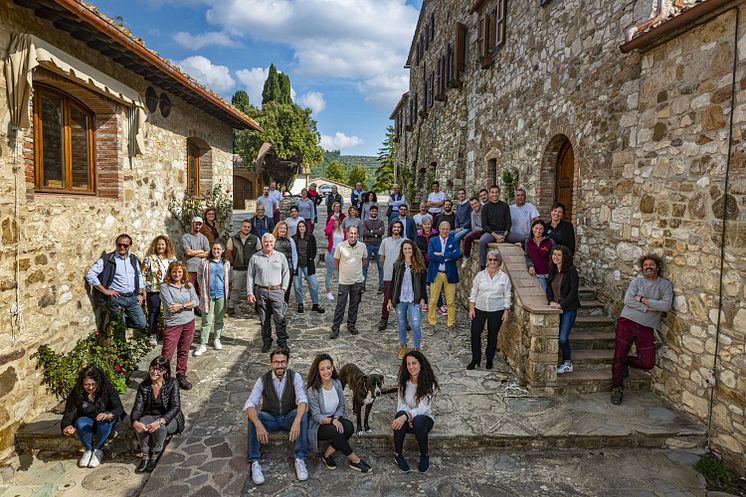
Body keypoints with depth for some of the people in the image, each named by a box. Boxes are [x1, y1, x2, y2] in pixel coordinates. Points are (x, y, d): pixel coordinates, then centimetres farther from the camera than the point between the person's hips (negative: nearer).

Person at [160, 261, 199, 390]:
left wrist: (181, 305, -15)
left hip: (189, 322, 4)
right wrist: (188, 304, -10)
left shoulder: (189, 285, 7)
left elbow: (196, 301, -3)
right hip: (172, 323, -4)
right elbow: (170, 307, -16)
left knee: (184, 351, 14)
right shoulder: (165, 287, -7)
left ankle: (181, 376, 27)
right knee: (167, 354, -3)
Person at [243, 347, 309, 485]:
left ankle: (300, 459, -23)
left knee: (303, 414, -32)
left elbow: (302, 400, -25)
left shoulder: (295, 377, -13)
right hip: (269, 418, 1)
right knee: (253, 417, -30)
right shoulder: (263, 379, -12)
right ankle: (255, 462, -21)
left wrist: (297, 421, -45)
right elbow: (249, 404, -22)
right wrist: (259, 425, -42)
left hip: (289, 417, 0)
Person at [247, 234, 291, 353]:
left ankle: (282, 341, 7)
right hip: (260, 292, 1)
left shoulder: (281, 256, 7)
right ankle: (266, 342, 20)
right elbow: (250, 276, 6)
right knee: (264, 319, 7)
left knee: (280, 318, -6)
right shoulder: (255, 257, 5)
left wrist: (283, 288, 3)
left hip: (276, 291, -1)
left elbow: (286, 273, 12)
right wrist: (249, 293, 0)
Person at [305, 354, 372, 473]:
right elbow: (316, 416, -17)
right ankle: (354, 460, -15)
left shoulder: (337, 383, -3)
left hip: (334, 419, 5)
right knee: (335, 431, -34)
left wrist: (336, 418, -17)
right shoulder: (312, 390, -18)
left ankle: (327, 454, -9)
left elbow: (341, 406, 3)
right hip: (317, 425, -5)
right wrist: (331, 421, -34)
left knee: (349, 427, -26)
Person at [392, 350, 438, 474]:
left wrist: (407, 416, -40)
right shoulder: (403, 382, -2)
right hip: (408, 418, 2)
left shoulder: (429, 384, -13)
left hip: (424, 419, -2)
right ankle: (398, 454, -15)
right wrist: (408, 417, -24)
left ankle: (424, 455, -12)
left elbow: (423, 408, -23)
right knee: (400, 414, -34)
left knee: (418, 420, -38)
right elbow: (401, 404, -3)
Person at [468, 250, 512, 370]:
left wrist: (506, 311, -4)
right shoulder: (480, 275, 1)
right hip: (479, 309, 1)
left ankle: (489, 360, 23)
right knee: (475, 333, -1)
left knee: (492, 335, 7)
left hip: (497, 311, -1)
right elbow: (473, 292, 4)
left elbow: (507, 295, 1)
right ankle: (475, 359, 13)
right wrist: (471, 308, -1)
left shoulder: (504, 277, -2)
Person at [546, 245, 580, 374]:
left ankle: (567, 364, 9)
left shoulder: (571, 270, -9)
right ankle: (567, 363, 18)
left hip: (569, 309, -6)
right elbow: (548, 288, 14)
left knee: (563, 338, -10)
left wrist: (561, 304, -17)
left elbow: (573, 291, -13)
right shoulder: (552, 271, 11)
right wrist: (551, 302, -3)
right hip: (556, 308, 6)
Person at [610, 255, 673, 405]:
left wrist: (643, 300, -13)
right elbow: (628, 300, -9)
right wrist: (648, 308, -15)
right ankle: (617, 388, 16)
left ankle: (625, 361, 30)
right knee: (619, 356, -2)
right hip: (627, 321, -1)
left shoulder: (665, 285, 4)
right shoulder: (636, 281, 4)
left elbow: (667, 305, -11)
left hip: (647, 327, 1)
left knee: (648, 363, -1)